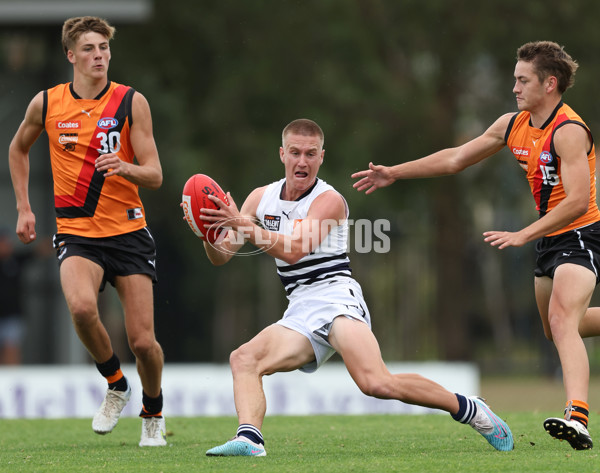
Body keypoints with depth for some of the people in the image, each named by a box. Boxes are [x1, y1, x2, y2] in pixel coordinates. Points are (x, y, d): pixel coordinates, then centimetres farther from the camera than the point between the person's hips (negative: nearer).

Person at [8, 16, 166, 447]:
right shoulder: (46, 104, 2)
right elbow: (18, 149, 23)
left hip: (129, 232, 0)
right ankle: (115, 385, -3)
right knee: (81, 306, -30)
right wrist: (24, 208, 17)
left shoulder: (132, 102, -3)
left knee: (143, 340, -6)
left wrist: (124, 167, -26)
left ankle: (153, 412, 24)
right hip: (76, 233, 0)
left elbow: (155, 176, -5)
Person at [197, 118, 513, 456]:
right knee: (244, 359, -19)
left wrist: (242, 225, -28)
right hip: (300, 312, 6)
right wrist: (210, 234, -14)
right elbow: (221, 256, 9)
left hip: (335, 298, -6)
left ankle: (471, 410, -13)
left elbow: (293, 250, -20)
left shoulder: (329, 200, -5)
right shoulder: (262, 198, 12)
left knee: (376, 383, -26)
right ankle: (249, 439, -32)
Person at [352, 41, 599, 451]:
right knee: (555, 328, 20)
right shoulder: (513, 125, 5)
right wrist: (394, 173, 12)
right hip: (550, 238, 9)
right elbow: (455, 159, 15)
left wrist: (523, 235, -33)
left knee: (561, 321, -29)